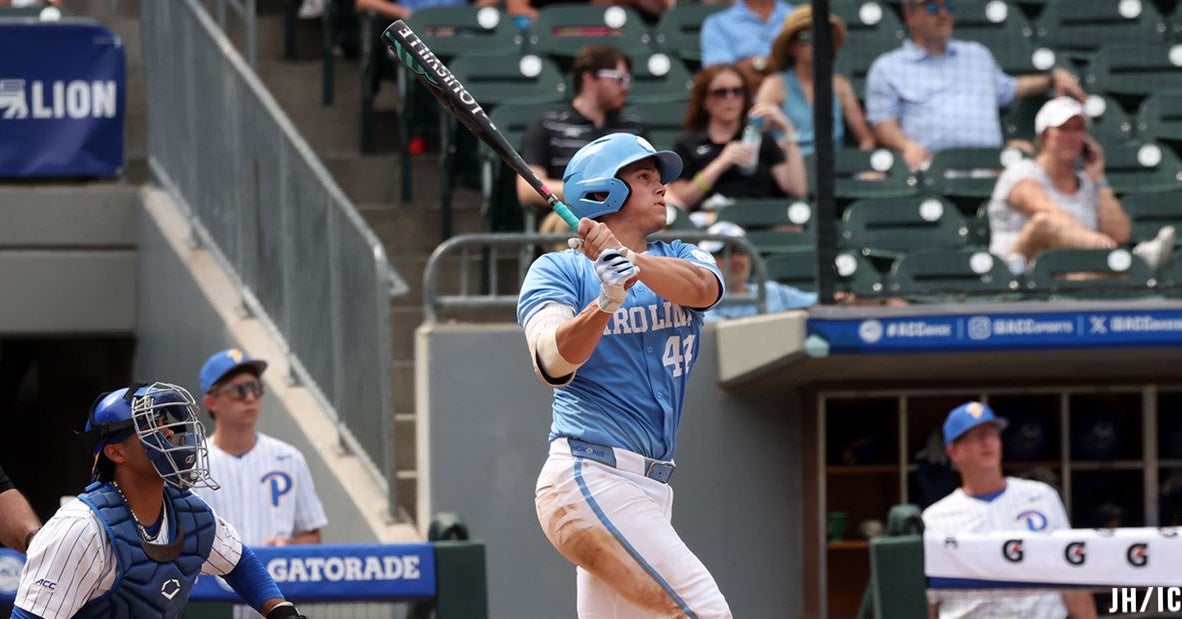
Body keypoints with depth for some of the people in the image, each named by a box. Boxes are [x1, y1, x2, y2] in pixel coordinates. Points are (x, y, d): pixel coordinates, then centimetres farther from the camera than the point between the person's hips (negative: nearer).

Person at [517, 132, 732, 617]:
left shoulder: (679, 259, 15)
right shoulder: (557, 270, 0)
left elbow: (702, 287, -11)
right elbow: (554, 361, -18)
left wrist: (629, 261, -30)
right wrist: (606, 301, -36)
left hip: (649, 487, 7)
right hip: (591, 481, -7)